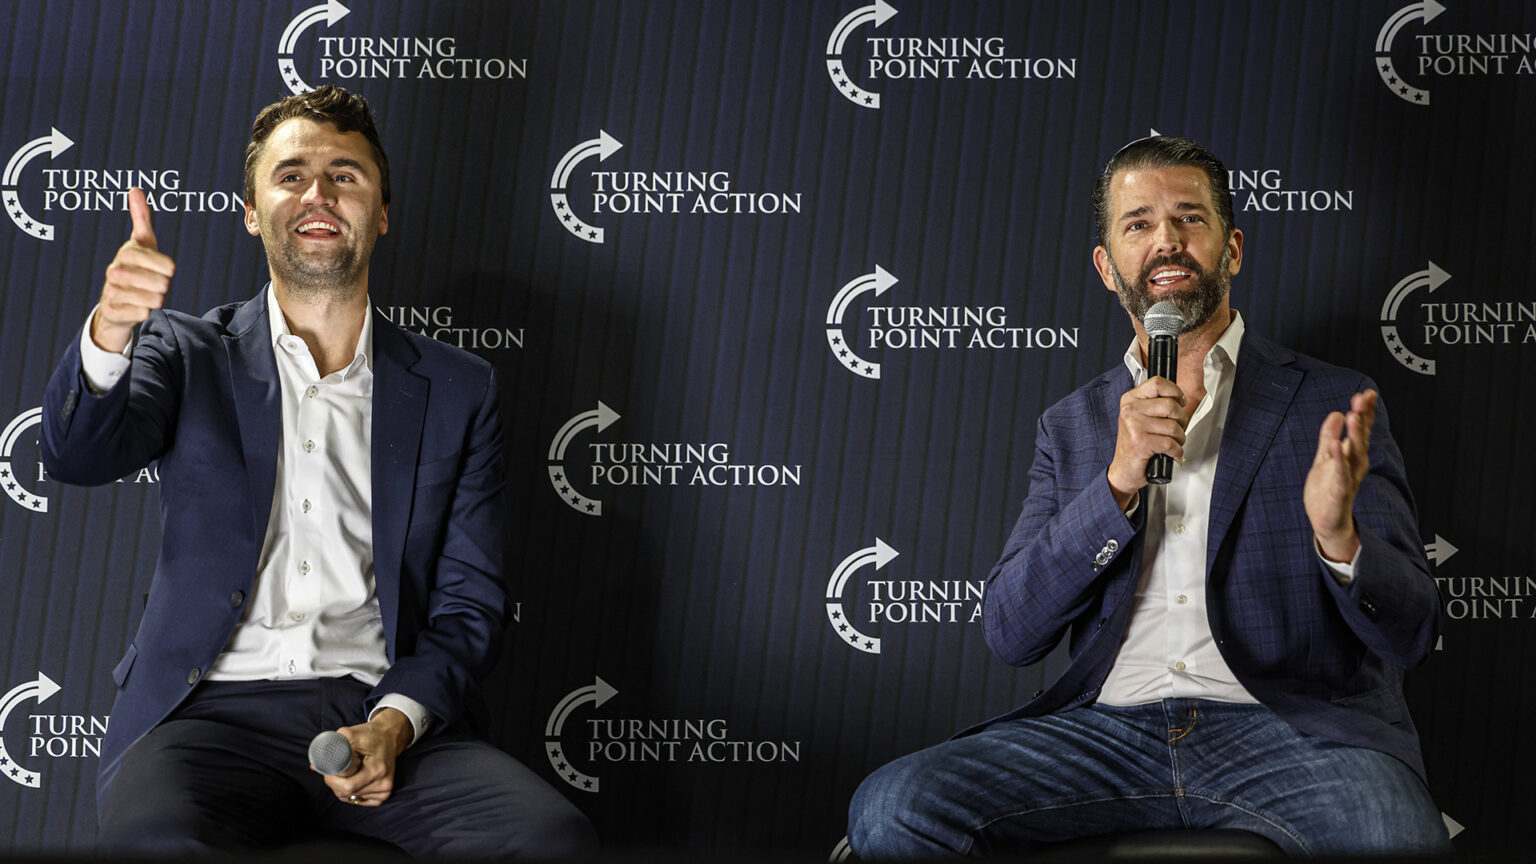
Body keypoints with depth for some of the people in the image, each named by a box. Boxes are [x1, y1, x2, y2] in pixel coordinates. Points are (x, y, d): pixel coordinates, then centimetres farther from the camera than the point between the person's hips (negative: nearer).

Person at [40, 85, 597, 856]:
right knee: (148, 833, -35)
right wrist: (109, 335, -29)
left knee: (554, 835, -27)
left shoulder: (457, 390, 14)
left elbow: (471, 604, 11)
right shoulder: (190, 355, 13)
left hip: (383, 710, 1)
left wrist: (397, 720, -9)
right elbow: (77, 454, -7)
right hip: (219, 708, -1)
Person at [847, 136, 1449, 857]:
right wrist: (1118, 484, -7)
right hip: (1110, 726, 3)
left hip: (1287, 723, -2)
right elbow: (1010, 633, 6)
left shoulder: (1330, 402, 10)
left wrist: (1338, 535, -19)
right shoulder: (1071, 426, 18)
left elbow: (1409, 636, 4)